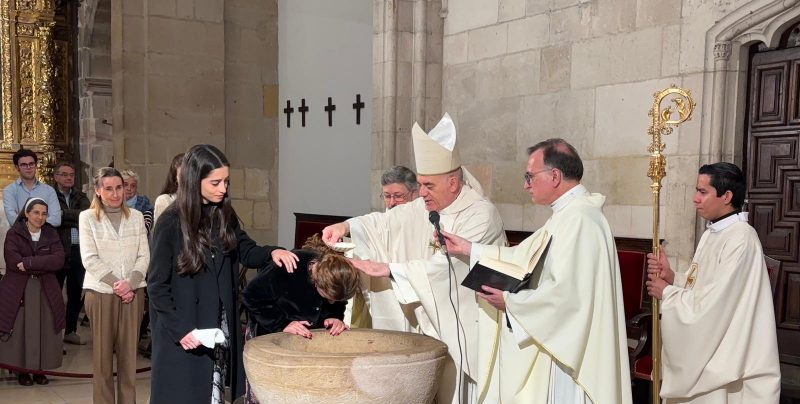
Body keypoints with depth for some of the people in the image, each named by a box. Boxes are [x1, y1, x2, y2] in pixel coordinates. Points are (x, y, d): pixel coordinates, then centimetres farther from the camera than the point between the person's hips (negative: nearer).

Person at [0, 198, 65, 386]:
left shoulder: (51, 234, 8)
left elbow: (59, 260, -8)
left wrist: (29, 263, -17)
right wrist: (44, 265, -15)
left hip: (46, 291, 2)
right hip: (18, 290, -2)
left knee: (44, 330, 1)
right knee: (19, 330, -1)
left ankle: (39, 369, 14)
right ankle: (22, 370, 13)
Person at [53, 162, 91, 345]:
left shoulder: (81, 197, 14)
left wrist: (64, 213, -12)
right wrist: (76, 219, -11)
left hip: (79, 250, 5)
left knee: (77, 293, 12)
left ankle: (70, 331, 26)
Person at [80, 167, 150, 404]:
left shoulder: (136, 217, 8)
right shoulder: (87, 217, 2)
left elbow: (144, 256, 4)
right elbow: (89, 259, -5)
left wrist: (130, 283, -11)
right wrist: (115, 283, -13)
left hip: (133, 292, 2)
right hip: (101, 292, -1)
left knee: (129, 352, 4)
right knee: (102, 352, 3)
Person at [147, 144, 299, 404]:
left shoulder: (224, 215, 1)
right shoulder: (171, 223, -14)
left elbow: (246, 252, 11)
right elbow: (157, 286, -11)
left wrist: (271, 252, -10)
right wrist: (180, 330, -15)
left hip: (220, 329, 5)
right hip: (184, 332, -5)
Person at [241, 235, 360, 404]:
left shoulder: (340, 274, -20)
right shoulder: (287, 268, -34)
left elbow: (337, 306, 1)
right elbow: (250, 297, -22)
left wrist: (334, 318, -21)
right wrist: (281, 325, -28)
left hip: (307, 334, 3)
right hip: (268, 334, -3)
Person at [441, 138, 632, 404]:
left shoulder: (579, 219, -21)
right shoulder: (567, 214, 12)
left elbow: (566, 291, -28)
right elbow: (522, 258, 14)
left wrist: (510, 300, -17)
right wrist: (467, 248, 12)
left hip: (568, 349, -10)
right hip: (558, 340, 10)